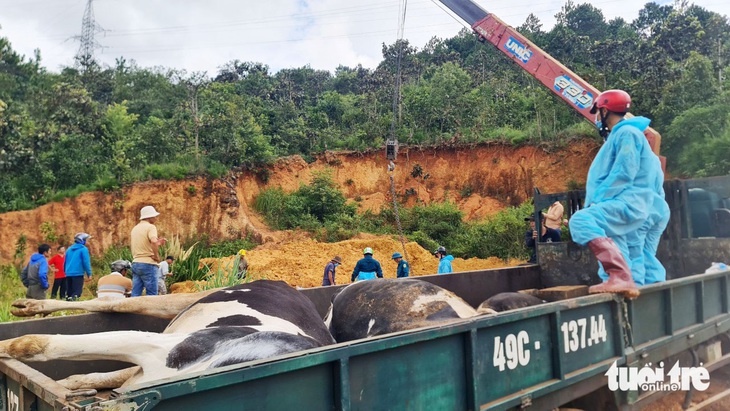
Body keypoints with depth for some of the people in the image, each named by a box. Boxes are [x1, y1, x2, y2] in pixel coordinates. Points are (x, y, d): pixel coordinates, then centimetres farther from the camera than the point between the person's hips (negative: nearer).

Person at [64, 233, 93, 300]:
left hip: (68, 274, 7)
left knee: (69, 292, 14)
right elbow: (86, 262, -11)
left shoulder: (69, 249, 15)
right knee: (77, 292, -8)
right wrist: (89, 274, -8)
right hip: (78, 274, -7)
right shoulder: (83, 249, -5)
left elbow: (65, 262, 22)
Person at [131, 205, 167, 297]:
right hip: (148, 264, -7)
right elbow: (153, 241, -26)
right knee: (152, 295, -3)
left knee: (135, 295, 5)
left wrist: (157, 243, 20)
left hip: (135, 263, 8)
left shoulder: (135, 228, 18)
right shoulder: (150, 227, -7)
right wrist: (157, 256, -14)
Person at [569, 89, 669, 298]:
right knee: (636, 266, 11)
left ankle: (620, 276, -34)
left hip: (632, 203, -10)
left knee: (582, 220, -27)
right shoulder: (622, 135, 25)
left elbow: (623, 175, -17)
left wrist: (595, 201, -15)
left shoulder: (626, 133, -5)